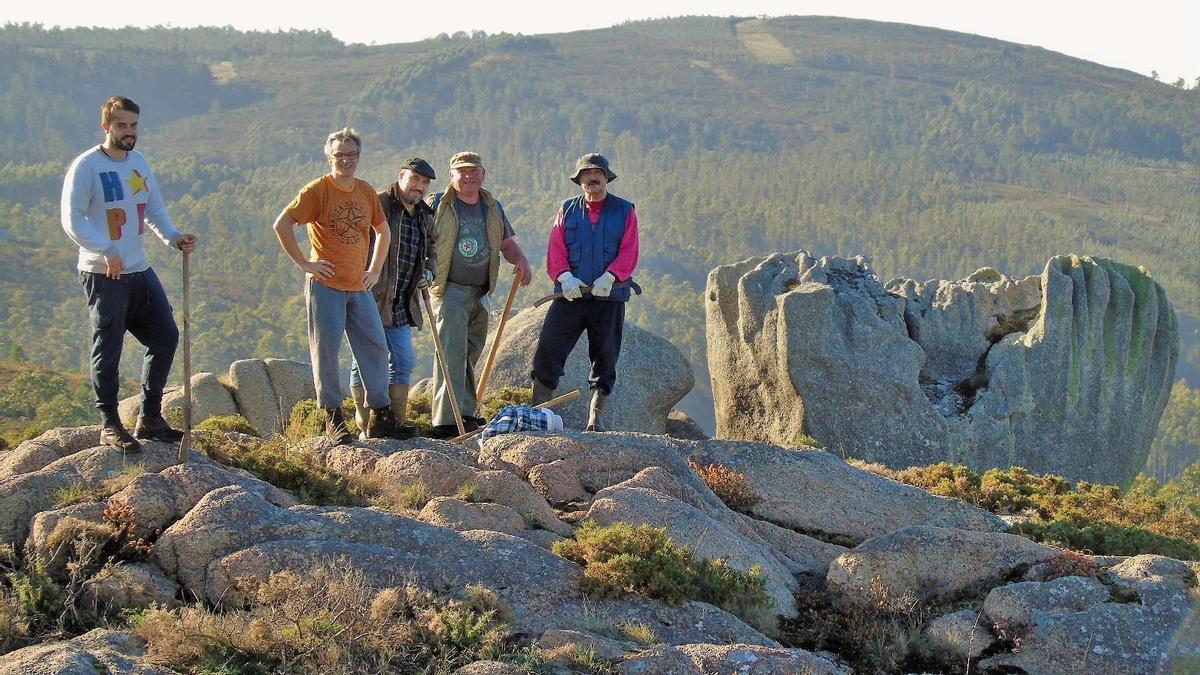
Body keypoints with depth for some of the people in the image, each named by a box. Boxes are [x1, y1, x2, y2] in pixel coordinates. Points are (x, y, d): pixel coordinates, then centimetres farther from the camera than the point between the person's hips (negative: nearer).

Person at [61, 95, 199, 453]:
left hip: (141, 272, 8)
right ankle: (109, 425, 9)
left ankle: (150, 418, 20)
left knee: (165, 336, 9)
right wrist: (106, 251, -26)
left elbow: (155, 210, 17)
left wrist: (173, 237, -1)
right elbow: (72, 219, -16)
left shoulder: (139, 162, 11)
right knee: (108, 350, -2)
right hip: (103, 276, -7)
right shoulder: (86, 166, -11)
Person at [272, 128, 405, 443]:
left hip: (359, 287, 5)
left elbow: (383, 231, 25)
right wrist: (304, 263, -11)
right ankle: (333, 417, 6)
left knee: (376, 347, 2)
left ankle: (380, 416, 12)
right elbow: (281, 225, -12)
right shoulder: (317, 190, -6)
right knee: (325, 350, -4)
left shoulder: (366, 191, 10)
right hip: (325, 285, -5)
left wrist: (375, 269, 16)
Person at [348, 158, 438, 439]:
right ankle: (365, 426, 4)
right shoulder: (377, 205, -9)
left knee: (403, 362, 8)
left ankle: (398, 422, 17)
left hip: (402, 305, 7)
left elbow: (432, 252, 28)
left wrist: (429, 271, 6)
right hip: (370, 299, -7)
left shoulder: (425, 217, 14)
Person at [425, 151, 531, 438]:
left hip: (480, 293, 6)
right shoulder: (437, 204, -1)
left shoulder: (493, 208, 16)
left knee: (469, 355, 14)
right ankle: (446, 421, -19)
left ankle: (467, 415, 23)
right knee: (452, 355, -15)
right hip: (450, 289, -6)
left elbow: (506, 243, 23)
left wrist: (521, 260, 2)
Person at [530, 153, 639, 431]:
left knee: (604, 361, 5)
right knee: (548, 351, -9)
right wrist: (565, 276, -17)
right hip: (570, 294, 0)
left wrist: (609, 276, -20)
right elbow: (555, 250, 3)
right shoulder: (568, 210, 12)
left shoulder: (624, 211, 8)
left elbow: (629, 252, -3)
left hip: (609, 297, 0)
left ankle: (596, 418, 14)